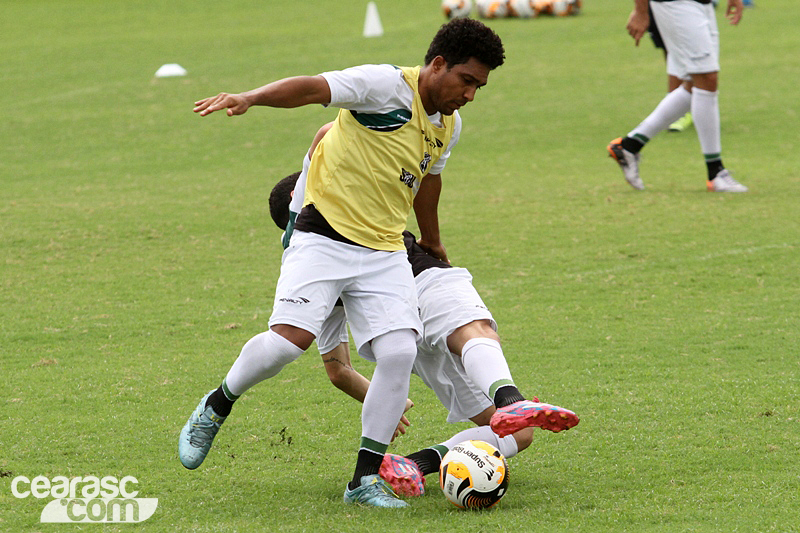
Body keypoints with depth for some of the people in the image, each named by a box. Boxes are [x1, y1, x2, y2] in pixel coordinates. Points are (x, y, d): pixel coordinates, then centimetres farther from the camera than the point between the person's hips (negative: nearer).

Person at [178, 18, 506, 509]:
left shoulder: (449, 127, 11)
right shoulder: (387, 86, -13)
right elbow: (315, 88, -25)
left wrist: (433, 243, 46)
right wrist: (249, 99, -42)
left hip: (385, 253, 6)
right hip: (325, 238, -6)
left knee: (399, 353, -13)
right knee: (289, 340, -21)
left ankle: (366, 478, -2)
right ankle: (217, 407, 9)